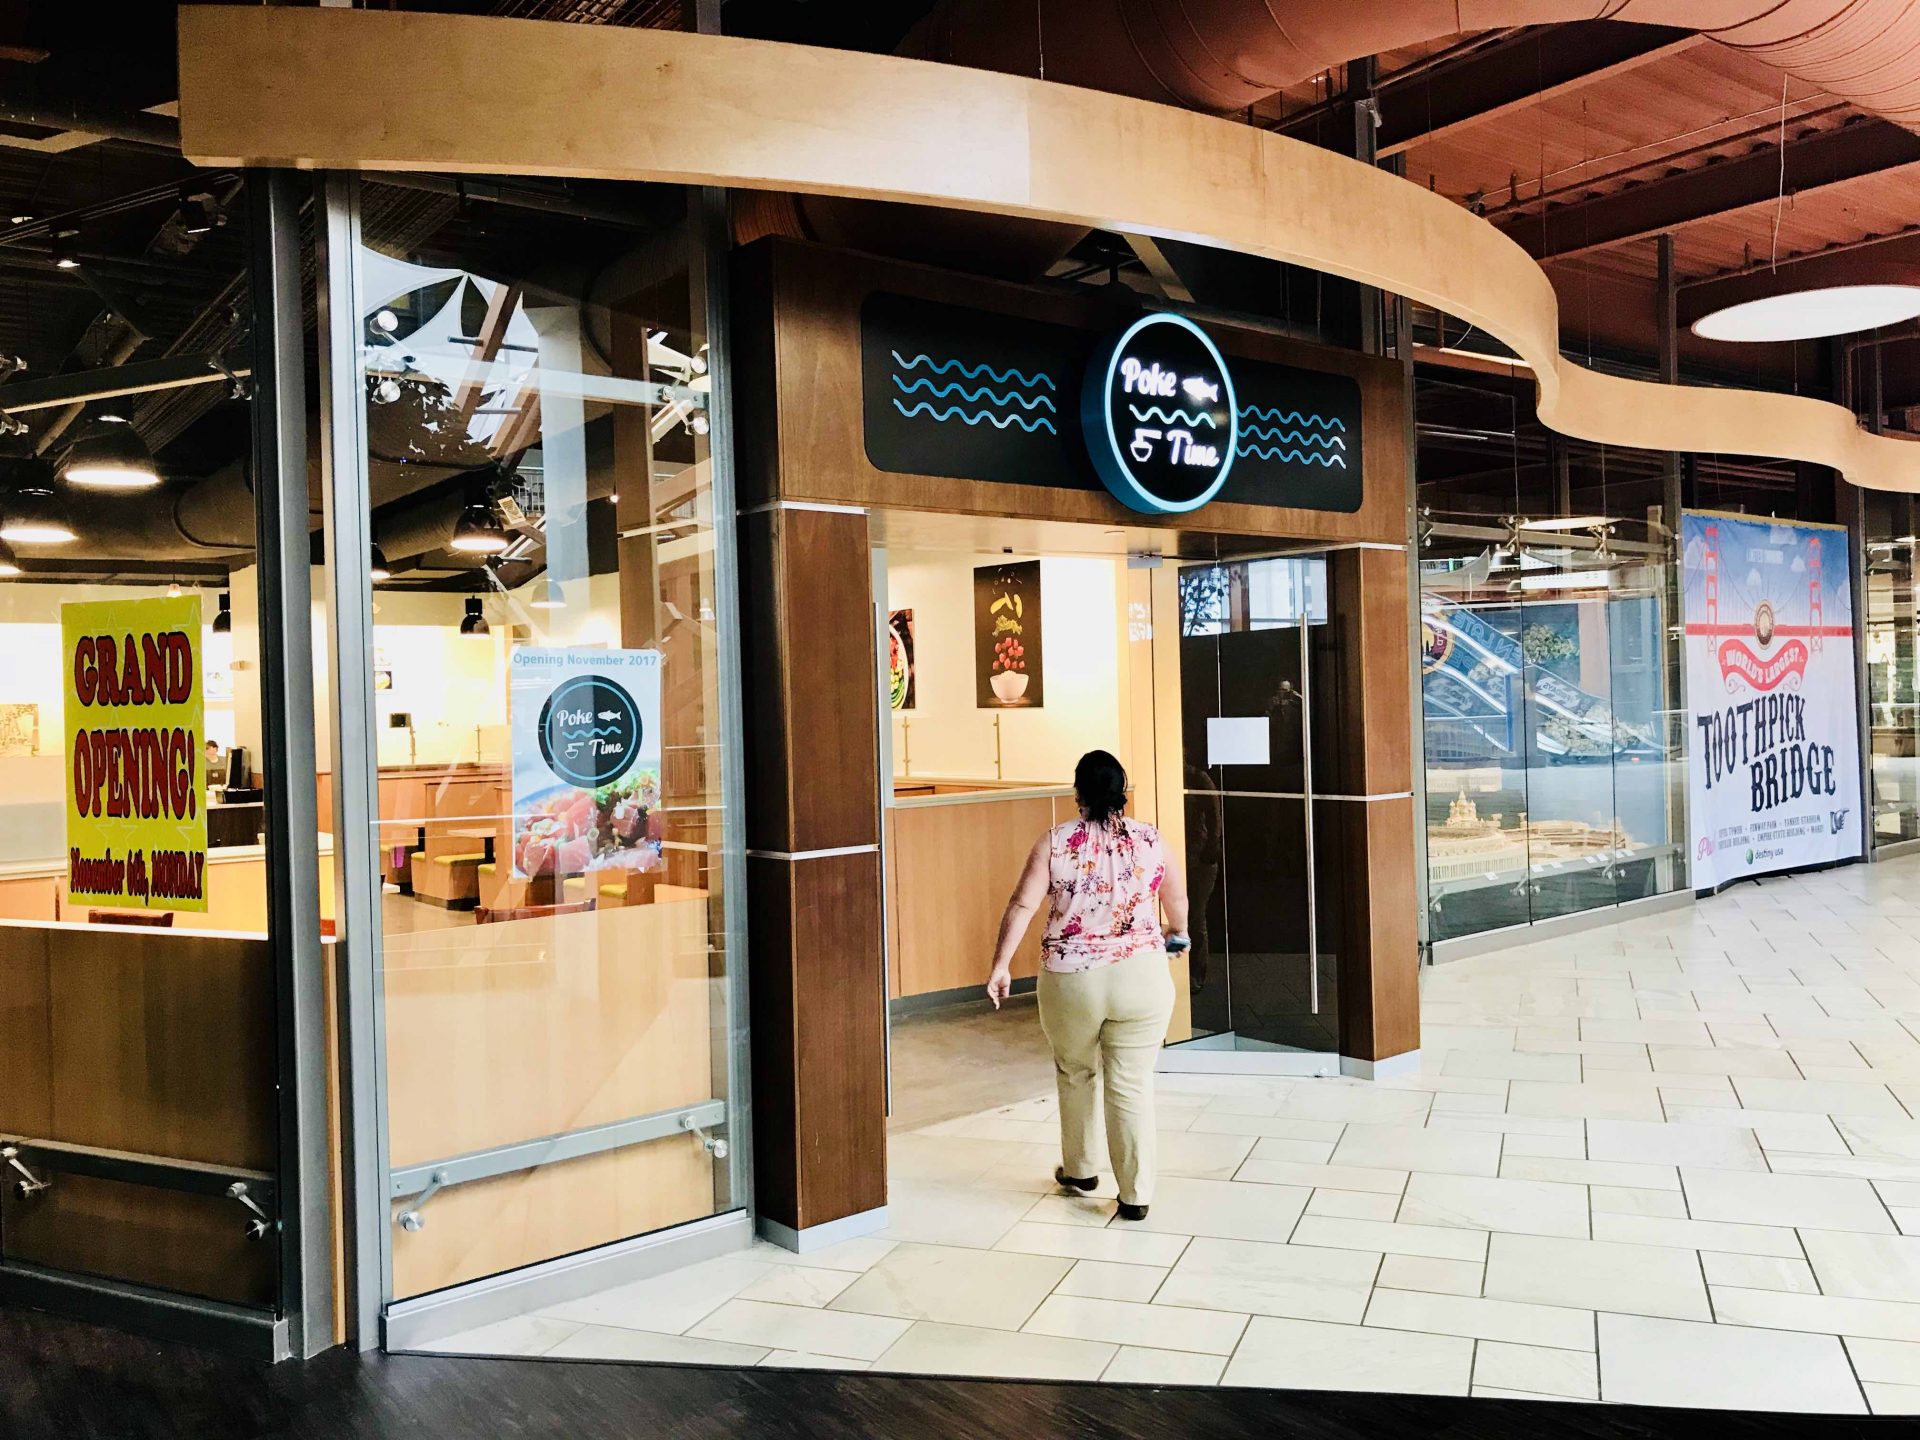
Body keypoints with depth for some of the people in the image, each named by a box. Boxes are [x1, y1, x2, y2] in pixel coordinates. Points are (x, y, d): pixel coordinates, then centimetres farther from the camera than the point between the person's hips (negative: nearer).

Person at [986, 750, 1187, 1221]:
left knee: (1076, 1073, 21)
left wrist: (1001, 964, -7)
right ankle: (1136, 1194, 9)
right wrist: (1175, 933, 32)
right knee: (1132, 1086, 7)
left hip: (1071, 982, 0)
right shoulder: (1151, 841, 0)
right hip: (1141, 978, 0)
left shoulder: (1054, 843, -4)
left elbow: (1022, 906, -11)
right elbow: (1178, 902, 12)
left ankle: (1079, 1169, 36)